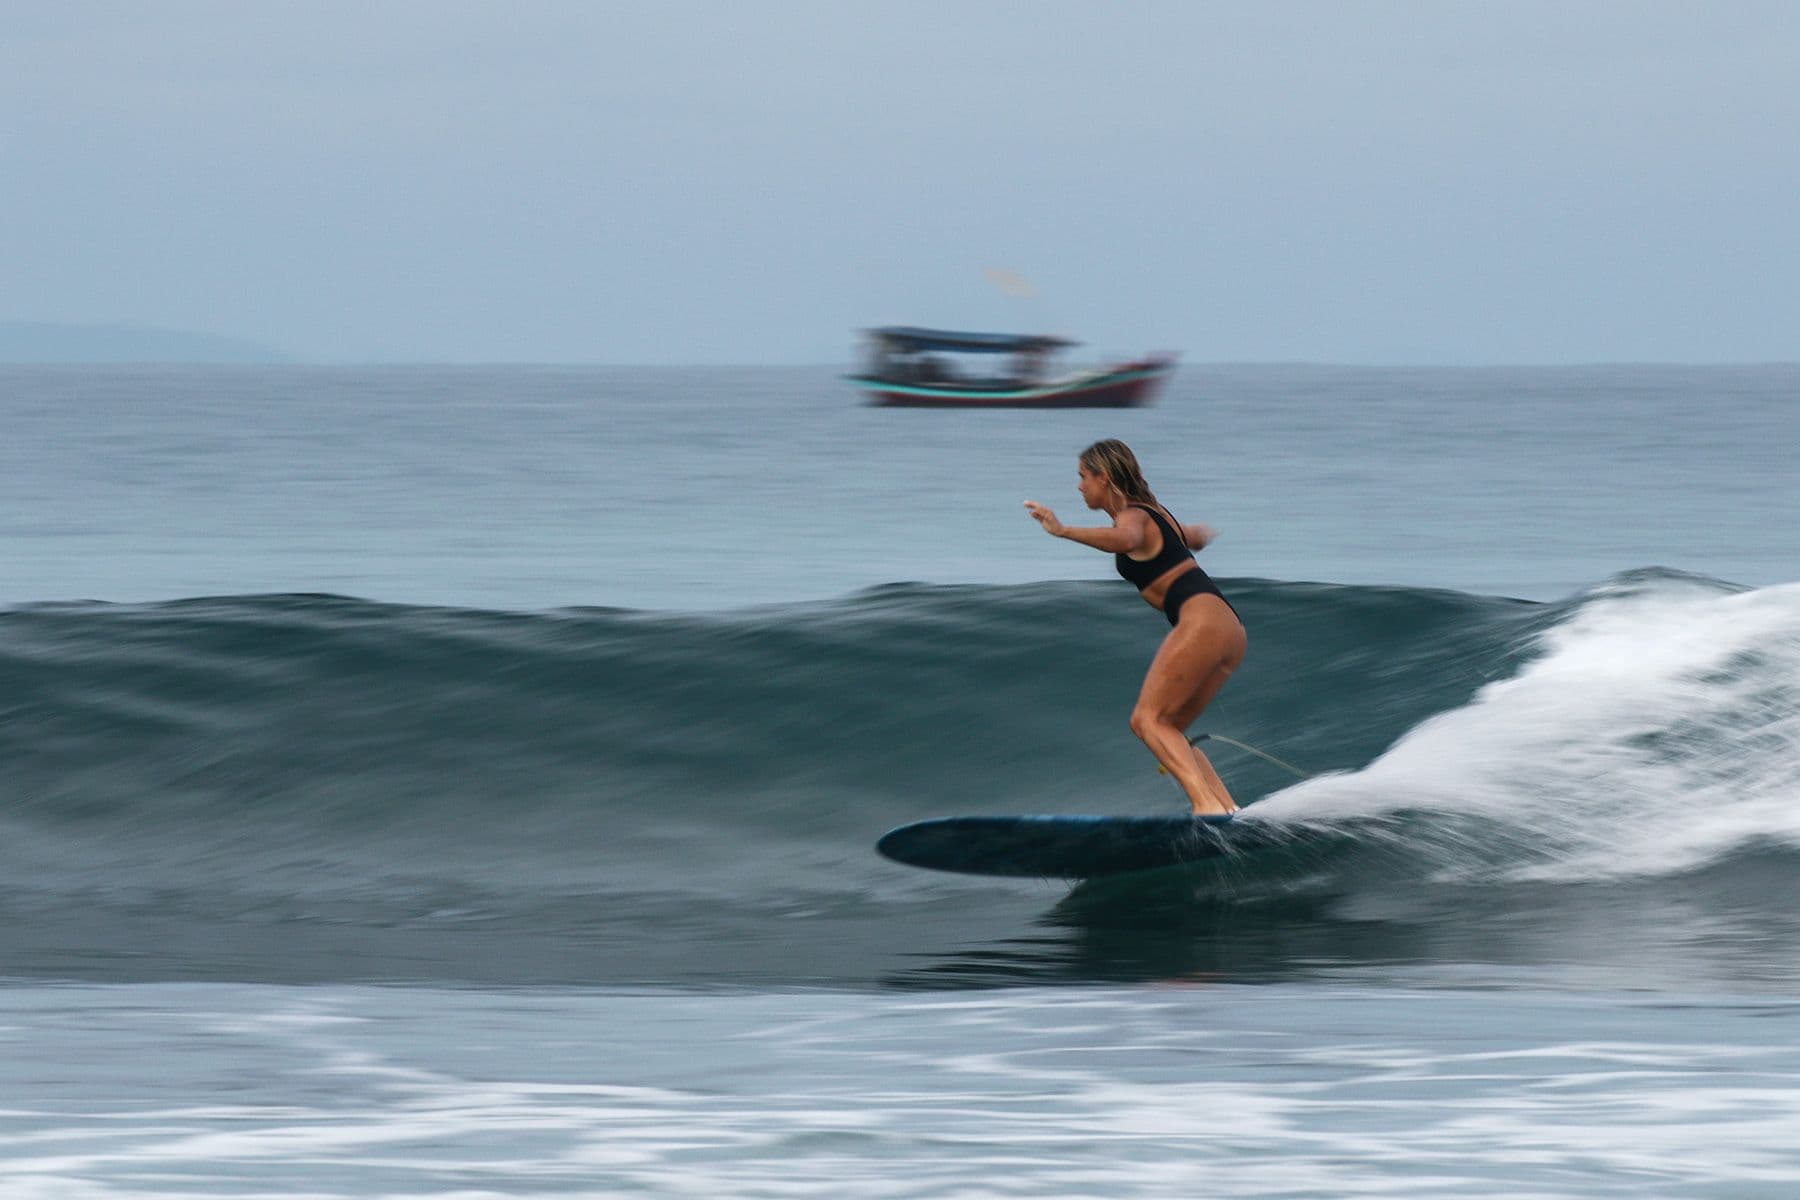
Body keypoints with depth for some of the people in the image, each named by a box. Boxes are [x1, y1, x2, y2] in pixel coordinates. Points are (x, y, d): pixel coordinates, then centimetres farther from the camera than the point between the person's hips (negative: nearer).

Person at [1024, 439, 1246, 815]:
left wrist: (1063, 530, -34)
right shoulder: (1156, 513, 25)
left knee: (1148, 719, -13)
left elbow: (1125, 540, -30)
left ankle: (1207, 804, -31)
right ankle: (1229, 810, -4)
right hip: (1231, 630, 9)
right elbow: (1200, 536, 46)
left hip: (1203, 619, -9)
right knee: (1167, 730, 11)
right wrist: (1204, 533, 70)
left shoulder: (1133, 517, -3)